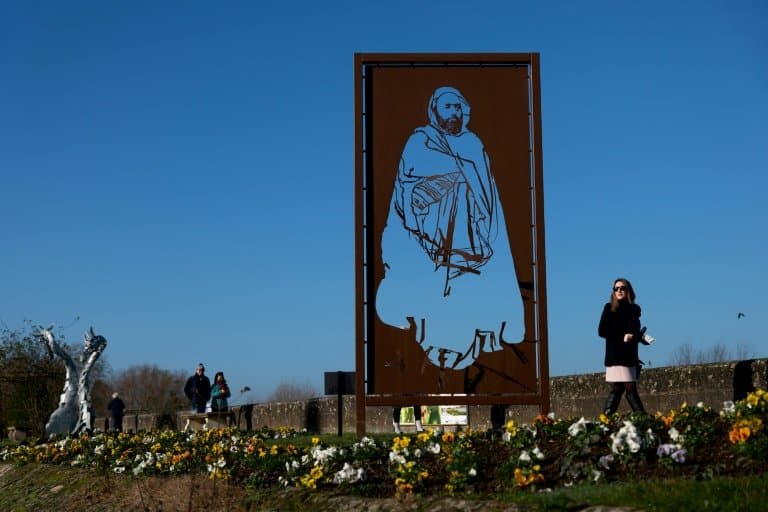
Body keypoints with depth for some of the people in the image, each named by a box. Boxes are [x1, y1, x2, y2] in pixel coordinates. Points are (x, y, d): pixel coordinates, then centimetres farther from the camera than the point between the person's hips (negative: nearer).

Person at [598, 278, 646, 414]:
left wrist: (636, 336, -9)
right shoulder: (609, 308, 0)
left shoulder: (634, 309, 12)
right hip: (616, 356, -4)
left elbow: (636, 331, 15)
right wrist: (622, 337, -13)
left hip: (630, 356, 4)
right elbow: (602, 331, -6)